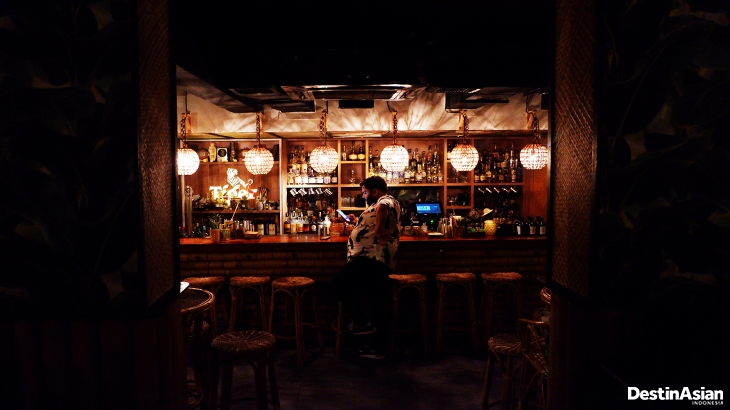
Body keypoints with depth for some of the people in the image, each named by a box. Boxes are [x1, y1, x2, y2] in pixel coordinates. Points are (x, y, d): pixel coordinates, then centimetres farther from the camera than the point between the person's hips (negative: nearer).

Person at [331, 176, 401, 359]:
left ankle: (362, 322, -4)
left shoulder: (386, 201, -8)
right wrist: (357, 223, 34)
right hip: (378, 259, 11)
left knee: (339, 282, -11)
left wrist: (379, 229, -30)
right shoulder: (385, 204, 25)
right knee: (378, 302, 12)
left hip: (372, 258, -11)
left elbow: (381, 208, -36)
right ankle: (378, 347, 18)